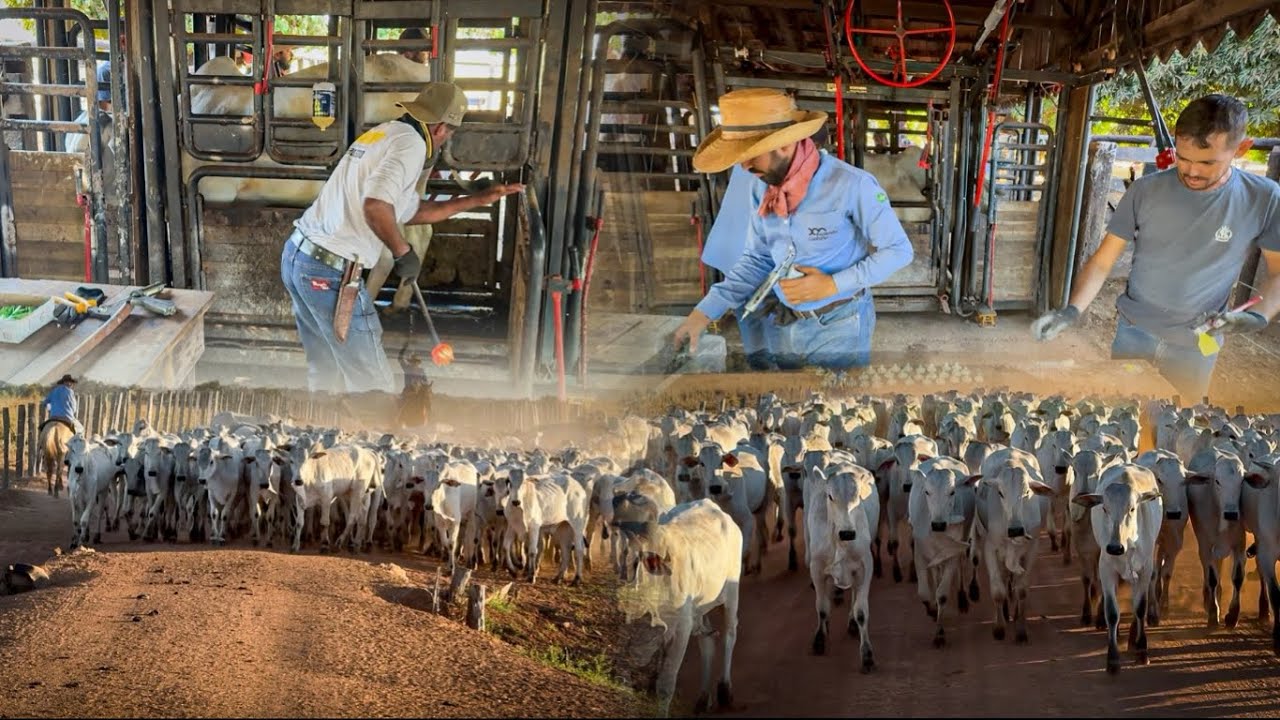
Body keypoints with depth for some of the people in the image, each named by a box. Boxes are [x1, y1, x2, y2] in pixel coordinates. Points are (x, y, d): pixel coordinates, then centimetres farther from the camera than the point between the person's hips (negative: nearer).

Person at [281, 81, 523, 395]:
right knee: (370, 381, 1)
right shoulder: (411, 142, -13)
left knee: (326, 373, 20)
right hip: (331, 271, -9)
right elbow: (376, 205, -30)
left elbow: (412, 211, 24)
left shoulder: (383, 133, 17)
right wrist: (403, 252, -15)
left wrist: (478, 200, 27)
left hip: (297, 254, 9)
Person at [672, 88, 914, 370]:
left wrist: (833, 284, -22)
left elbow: (899, 250, -14)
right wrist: (705, 311, -5)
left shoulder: (852, 185, -22)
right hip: (780, 325, 5)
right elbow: (757, 258, 6)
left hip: (839, 326, -5)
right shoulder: (761, 190, -4)